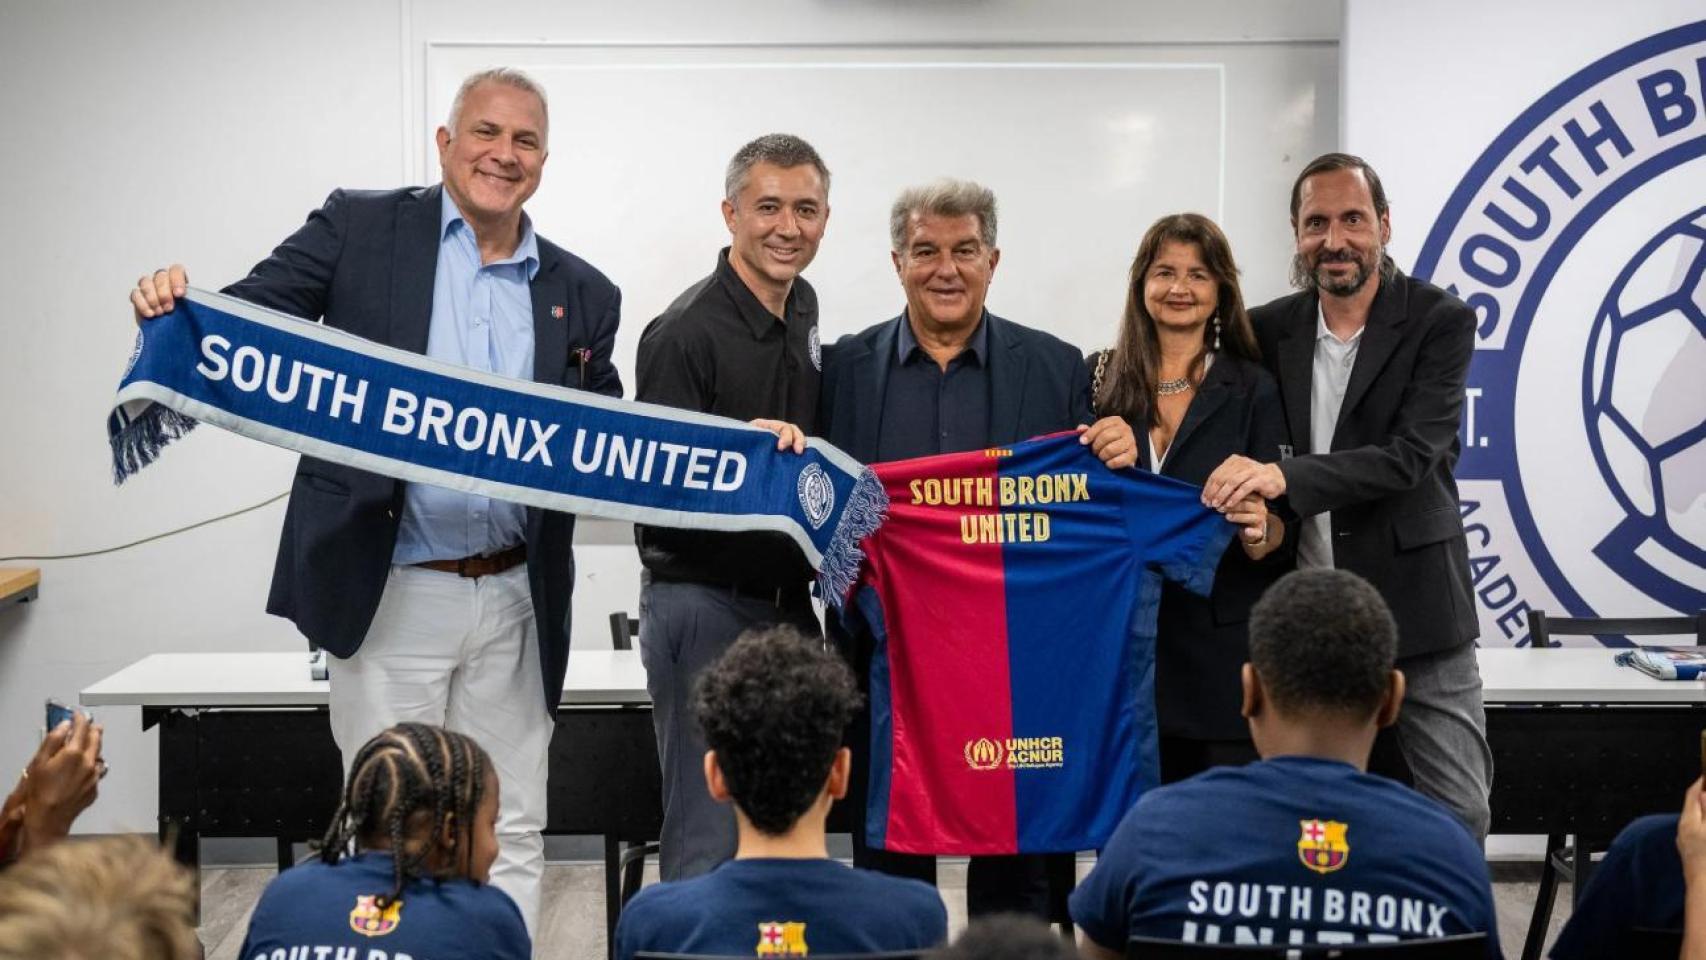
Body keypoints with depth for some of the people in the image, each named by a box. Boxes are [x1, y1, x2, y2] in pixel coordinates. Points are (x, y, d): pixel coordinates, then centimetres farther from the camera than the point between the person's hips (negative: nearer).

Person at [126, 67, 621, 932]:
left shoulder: (582, 295, 8)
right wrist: (176, 309, -24)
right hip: (391, 594, -3)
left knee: (510, 836, 10)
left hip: (513, 601, 3)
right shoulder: (361, 228, 1)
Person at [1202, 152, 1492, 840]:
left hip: (1415, 610, -3)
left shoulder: (1441, 322, -6)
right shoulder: (1269, 330, 6)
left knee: (1458, 820, 2)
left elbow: (1411, 456, -17)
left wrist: (1286, 475, -28)